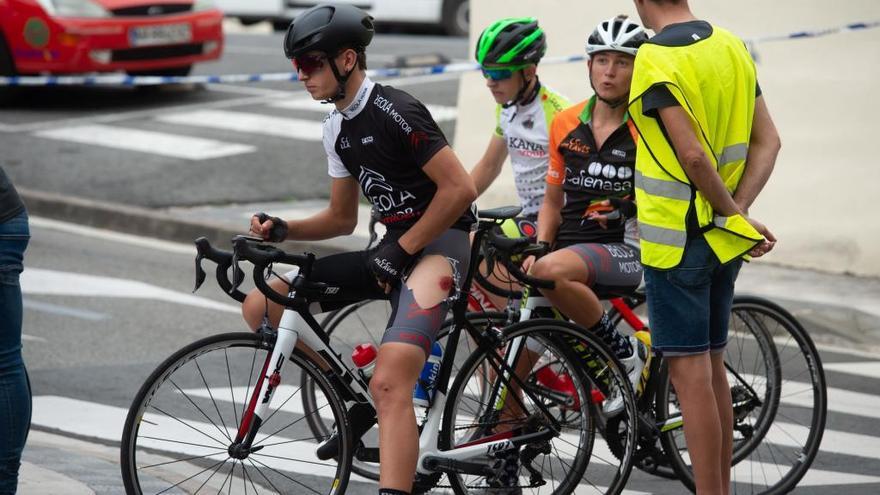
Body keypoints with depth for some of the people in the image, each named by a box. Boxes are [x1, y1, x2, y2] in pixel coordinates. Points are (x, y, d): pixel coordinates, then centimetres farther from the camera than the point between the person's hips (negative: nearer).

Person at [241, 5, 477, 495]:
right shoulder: (338, 128, 12)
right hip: (393, 248, 9)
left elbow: (460, 188, -18)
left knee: (390, 382, -29)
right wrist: (282, 229, 3)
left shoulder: (395, 112, -15)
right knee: (260, 307, 2)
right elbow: (342, 218, 21)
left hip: (437, 244, -9)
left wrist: (400, 251, -15)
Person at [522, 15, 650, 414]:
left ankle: (624, 353, -16)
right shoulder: (566, 124, 10)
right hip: (571, 246, 6)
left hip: (626, 251, -6)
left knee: (553, 272, -35)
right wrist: (538, 247, -1)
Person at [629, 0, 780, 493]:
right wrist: (738, 212, -1)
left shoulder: (657, 58, -16)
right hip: (724, 241, 8)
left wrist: (732, 214, -9)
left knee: (689, 373, -3)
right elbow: (768, 142, 6)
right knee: (713, 367, 16)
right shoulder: (733, 46, 7)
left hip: (678, 237, -8)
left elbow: (694, 155, -23)